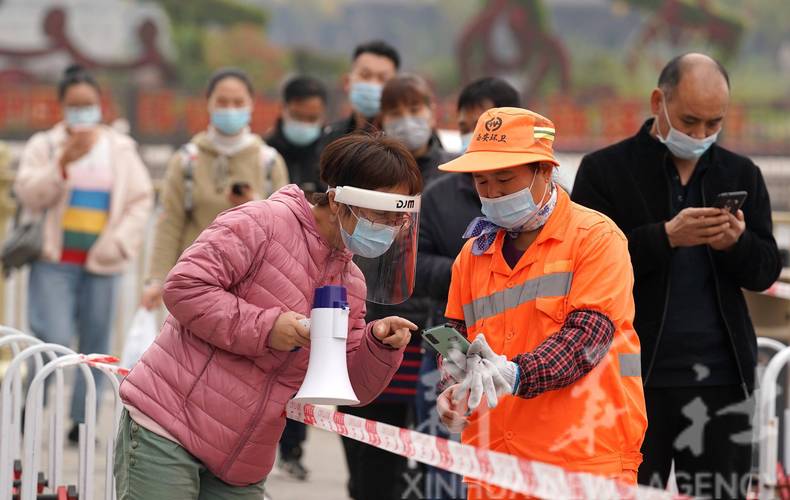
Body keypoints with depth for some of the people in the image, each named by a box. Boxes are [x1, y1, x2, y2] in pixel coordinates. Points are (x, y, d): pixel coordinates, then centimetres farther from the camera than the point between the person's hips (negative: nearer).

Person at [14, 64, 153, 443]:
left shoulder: (121, 149, 9)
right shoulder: (44, 146, 5)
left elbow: (141, 200, 6)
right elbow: (28, 195, -6)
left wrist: (119, 242, -7)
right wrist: (63, 164, -19)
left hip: (101, 264, 2)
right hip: (54, 260, -2)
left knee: (96, 345, 3)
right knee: (54, 340, -12)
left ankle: (82, 421, 12)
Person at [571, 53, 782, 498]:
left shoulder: (742, 175, 13)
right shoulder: (605, 170, 2)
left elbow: (766, 272, 11)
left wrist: (736, 243, -12)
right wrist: (666, 236, -20)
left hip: (721, 377, 3)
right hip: (635, 376, -3)